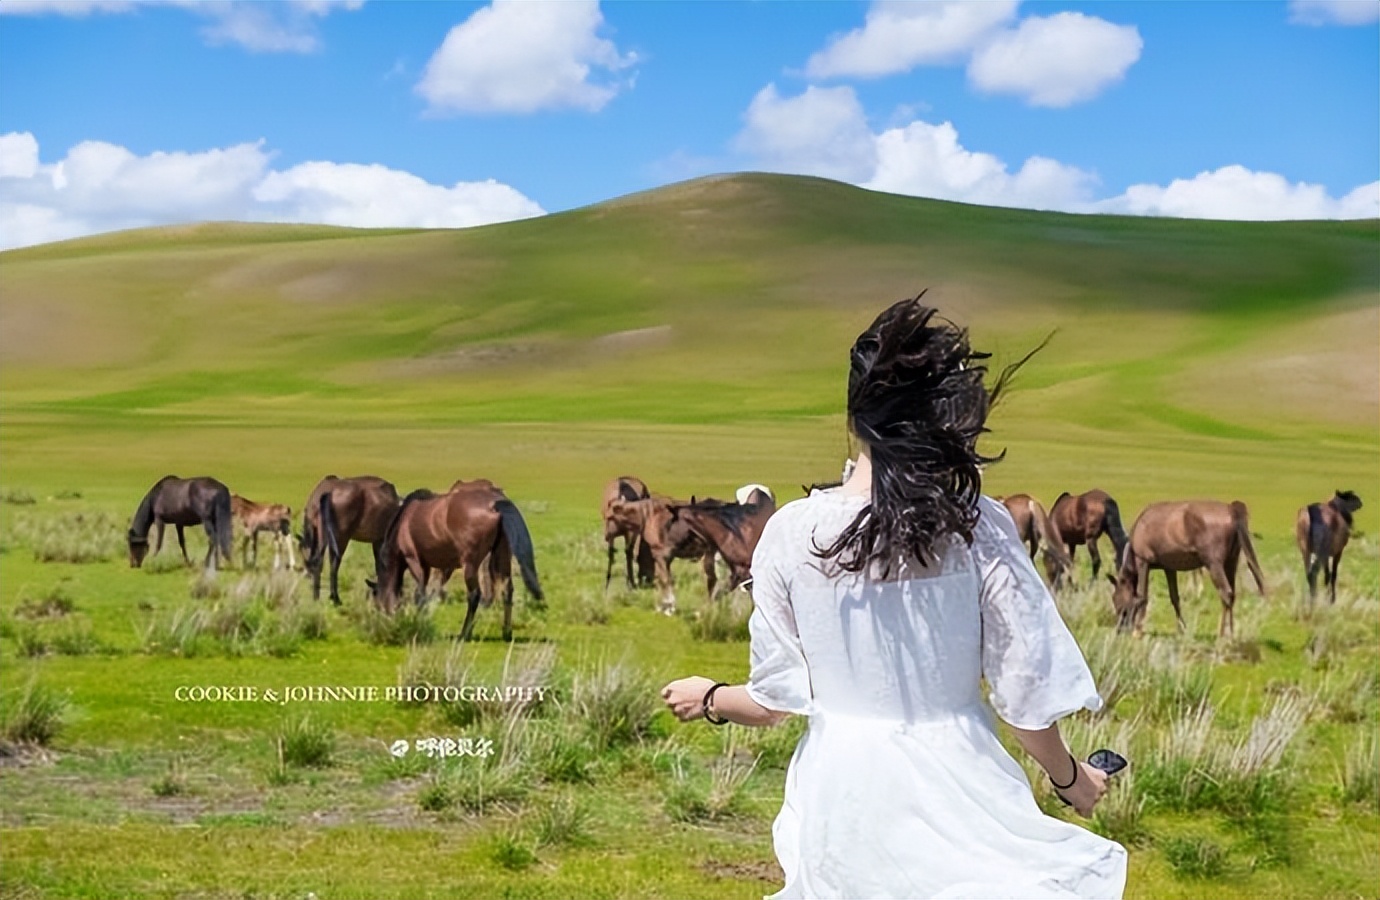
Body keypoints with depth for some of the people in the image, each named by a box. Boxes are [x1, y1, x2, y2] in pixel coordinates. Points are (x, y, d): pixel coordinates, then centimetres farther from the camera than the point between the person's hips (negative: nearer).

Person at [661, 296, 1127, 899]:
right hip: (956, 787, -1)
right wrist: (1068, 777, 12)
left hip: (842, 798, 2)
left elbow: (776, 698, -1)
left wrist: (709, 699, 21)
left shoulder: (790, 534, -7)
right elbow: (1025, 691, -7)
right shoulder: (978, 528, -11)